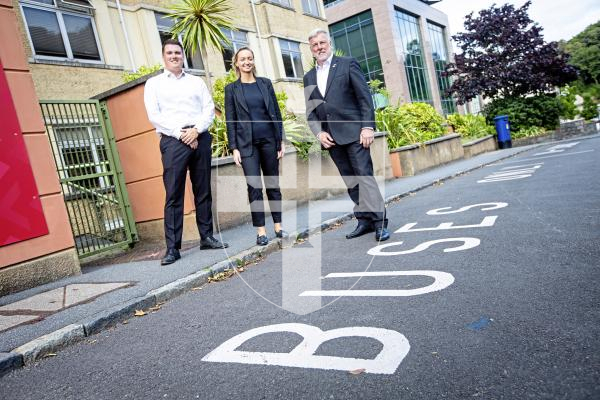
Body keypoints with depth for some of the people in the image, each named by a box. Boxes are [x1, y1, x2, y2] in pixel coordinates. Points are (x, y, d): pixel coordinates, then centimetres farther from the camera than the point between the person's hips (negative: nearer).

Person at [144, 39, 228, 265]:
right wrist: (180, 134, -11)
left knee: (203, 191, 5)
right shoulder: (154, 84, 12)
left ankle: (206, 237, 14)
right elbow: (154, 115, 0)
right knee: (173, 194, -7)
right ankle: (172, 247, -5)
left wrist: (196, 130, -10)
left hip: (200, 138, 3)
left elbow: (209, 109, 8)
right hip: (173, 140, -3)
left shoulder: (197, 82, 19)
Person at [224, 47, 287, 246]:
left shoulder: (265, 83, 9)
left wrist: (281, 139, 2)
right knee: (254, 186, -7)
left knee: (273, 183, 6)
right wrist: (234, 148, -6)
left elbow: (276, 112, 8)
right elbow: (230, 120, 1)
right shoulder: (232, 88, 4)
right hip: (247, 143, -2)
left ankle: (278, 226, 16)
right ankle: (260, 231, 0)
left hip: (269, 139, 2)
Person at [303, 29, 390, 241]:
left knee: (364, 176, -10)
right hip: (331, 137, 5)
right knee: (351, 182, 6)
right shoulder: (309, 77, 17)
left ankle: (379, 222, -7)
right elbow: (310, 111, 15)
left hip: (353, 131, -4)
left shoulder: (348, 64, 4)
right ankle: (364, 220, 13)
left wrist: (368, 126, -12)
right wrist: (319, 132, -2)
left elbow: (365, 97, -2)